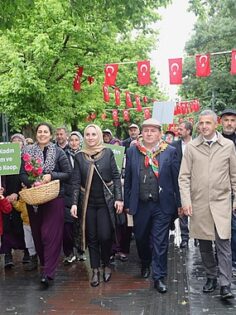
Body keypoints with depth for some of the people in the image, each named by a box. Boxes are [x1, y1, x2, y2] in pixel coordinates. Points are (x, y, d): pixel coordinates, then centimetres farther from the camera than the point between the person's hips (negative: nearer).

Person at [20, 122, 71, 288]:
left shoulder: (58, 152, -1)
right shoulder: (29, 151, 6)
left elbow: (68, 173, -1)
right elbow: (23, 174, 4)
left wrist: (51, 176, -15)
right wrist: (32, 183, -15)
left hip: (54, 198, -3)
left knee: (51, 234, -6)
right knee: (37, 232, 11)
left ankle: (48, 272, -5)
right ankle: (43, 262, 31)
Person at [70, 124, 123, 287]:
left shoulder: (108, 153, 0)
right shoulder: (80, 156, 3)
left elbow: (116, 176, 0)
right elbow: (76, 181, 3)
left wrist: (119, 198, -7)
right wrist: (74, 203, -5)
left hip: (106, 201, -2)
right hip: (88, 202, 2)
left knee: (105, 236, -6)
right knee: (92, 237, 7)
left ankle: (106, 265, 21)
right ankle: (95, 270, 21)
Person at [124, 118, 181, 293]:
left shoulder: (170, 152, -2)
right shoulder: (132, 152, 3)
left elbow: (176, 179, -1)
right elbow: (128, 179, 6)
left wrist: (178, 203, -2)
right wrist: (127, 203, 5)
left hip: (163, 205, -2)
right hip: (140, 204, 2)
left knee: (160, 242, 3)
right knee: (141, 238, 17)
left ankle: (159, 277, 16)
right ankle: (145, 264, 44)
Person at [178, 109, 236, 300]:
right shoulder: (191, 147, 2)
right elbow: (184, 177, 2)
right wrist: (186, 201, -7)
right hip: (198, 204, 1)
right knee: (204, 245, 11)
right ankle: (211, 277, 27)